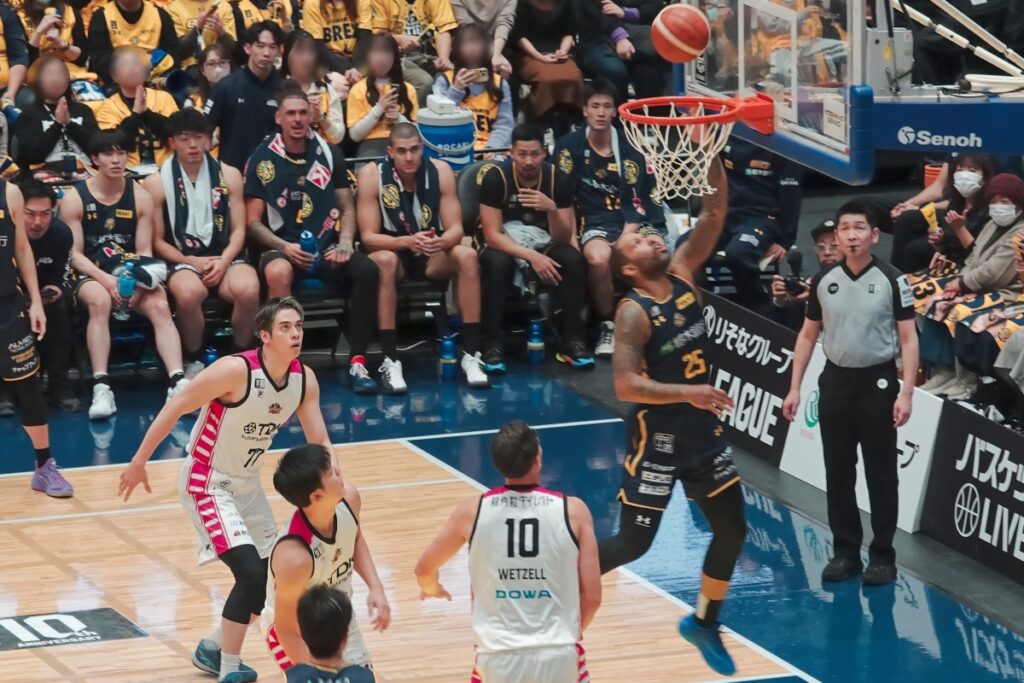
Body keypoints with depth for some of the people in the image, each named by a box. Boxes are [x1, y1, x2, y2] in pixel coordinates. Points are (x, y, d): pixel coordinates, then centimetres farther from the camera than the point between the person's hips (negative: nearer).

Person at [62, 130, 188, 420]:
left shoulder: (140, 196, 6)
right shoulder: (74, 198, -2)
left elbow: (144, 252, 4)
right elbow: (74, 254, -5)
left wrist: (138, 282, -18)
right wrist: (106, 279, -21)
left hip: (131, 275, 3)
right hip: (91, 276, -3)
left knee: (159, 306, -29)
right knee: (99, 301, -37)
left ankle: (178, 381, -39)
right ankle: (101, 387, -42)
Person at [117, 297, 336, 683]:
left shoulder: (304, 380, -6)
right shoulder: (236, 371, -26)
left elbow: (319, 442, 1)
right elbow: (175, 408, -19)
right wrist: (139, 462, -15)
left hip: (247, 484, 8)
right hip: (207, 484, -8)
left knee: (271, 577, 12)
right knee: (251, 573, -19)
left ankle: (213, 649, 34)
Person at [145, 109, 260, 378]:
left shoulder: (228, 175, 11)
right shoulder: (157, 183, 3)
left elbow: (238, 229, 8)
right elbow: (158, 241, 3)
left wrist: (223, 261, -11)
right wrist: (192, 262, -12)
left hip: (224, 257, 2)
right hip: (182, 260, -2)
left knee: (248, 289, -33)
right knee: (189, 293, -39)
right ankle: (194, 361, -12)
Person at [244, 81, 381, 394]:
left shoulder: (328, 153, 10)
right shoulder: (262, 160, 2)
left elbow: (347, 207, 14)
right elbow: (253, 221, 0)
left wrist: (345, 243, -5)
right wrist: (285, 247, -16)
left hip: (327, 249, 3)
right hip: (283, 248, -3)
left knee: (367, 270, -28)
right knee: (277, 272, -39)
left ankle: (358, 362, -24)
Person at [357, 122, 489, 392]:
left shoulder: (440, 171, -10)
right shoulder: (372, 174, -16)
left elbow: (455, 228, -11)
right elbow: (368, 236, -19)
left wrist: (442, 242, -36)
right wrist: (407, 242, -38)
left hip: (433, 254, 2)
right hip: (393, 250, -2)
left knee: (467, 255, -27)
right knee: (384, 261, -37)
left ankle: (471, 354, -23)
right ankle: (390, 360, -34)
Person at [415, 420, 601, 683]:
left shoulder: (472, 510, -1)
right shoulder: (573, 511, -4)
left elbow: (424, 569, 14)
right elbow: (592, 597, -1)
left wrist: (432, 590, 38)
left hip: (498, 657, 0)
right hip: (559, 656, 0)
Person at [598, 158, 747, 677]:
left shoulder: (682, 274, 0)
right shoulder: (633, 313, -19)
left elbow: (714, 216, -5)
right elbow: (624, 385, -28)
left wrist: (714, 159, -17)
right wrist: (687, 392, -33)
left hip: (703, 431, 7)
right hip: (656, 437, -7)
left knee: (732, 529, 12)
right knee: (633, 542, -3)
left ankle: (704, 624, 28)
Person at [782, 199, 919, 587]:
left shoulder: (892, 281, -7)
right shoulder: (824, 281, 4)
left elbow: (908, 339, -6)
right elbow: (808, 335, 12)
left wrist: (906, 393, -14)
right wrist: (794, 388, 7)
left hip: (878, 383, -3)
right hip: (836, 381, 4)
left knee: (881, 474, 2)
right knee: (838, 472, 7)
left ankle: (882, 555, 9)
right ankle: (845, 551, 17)